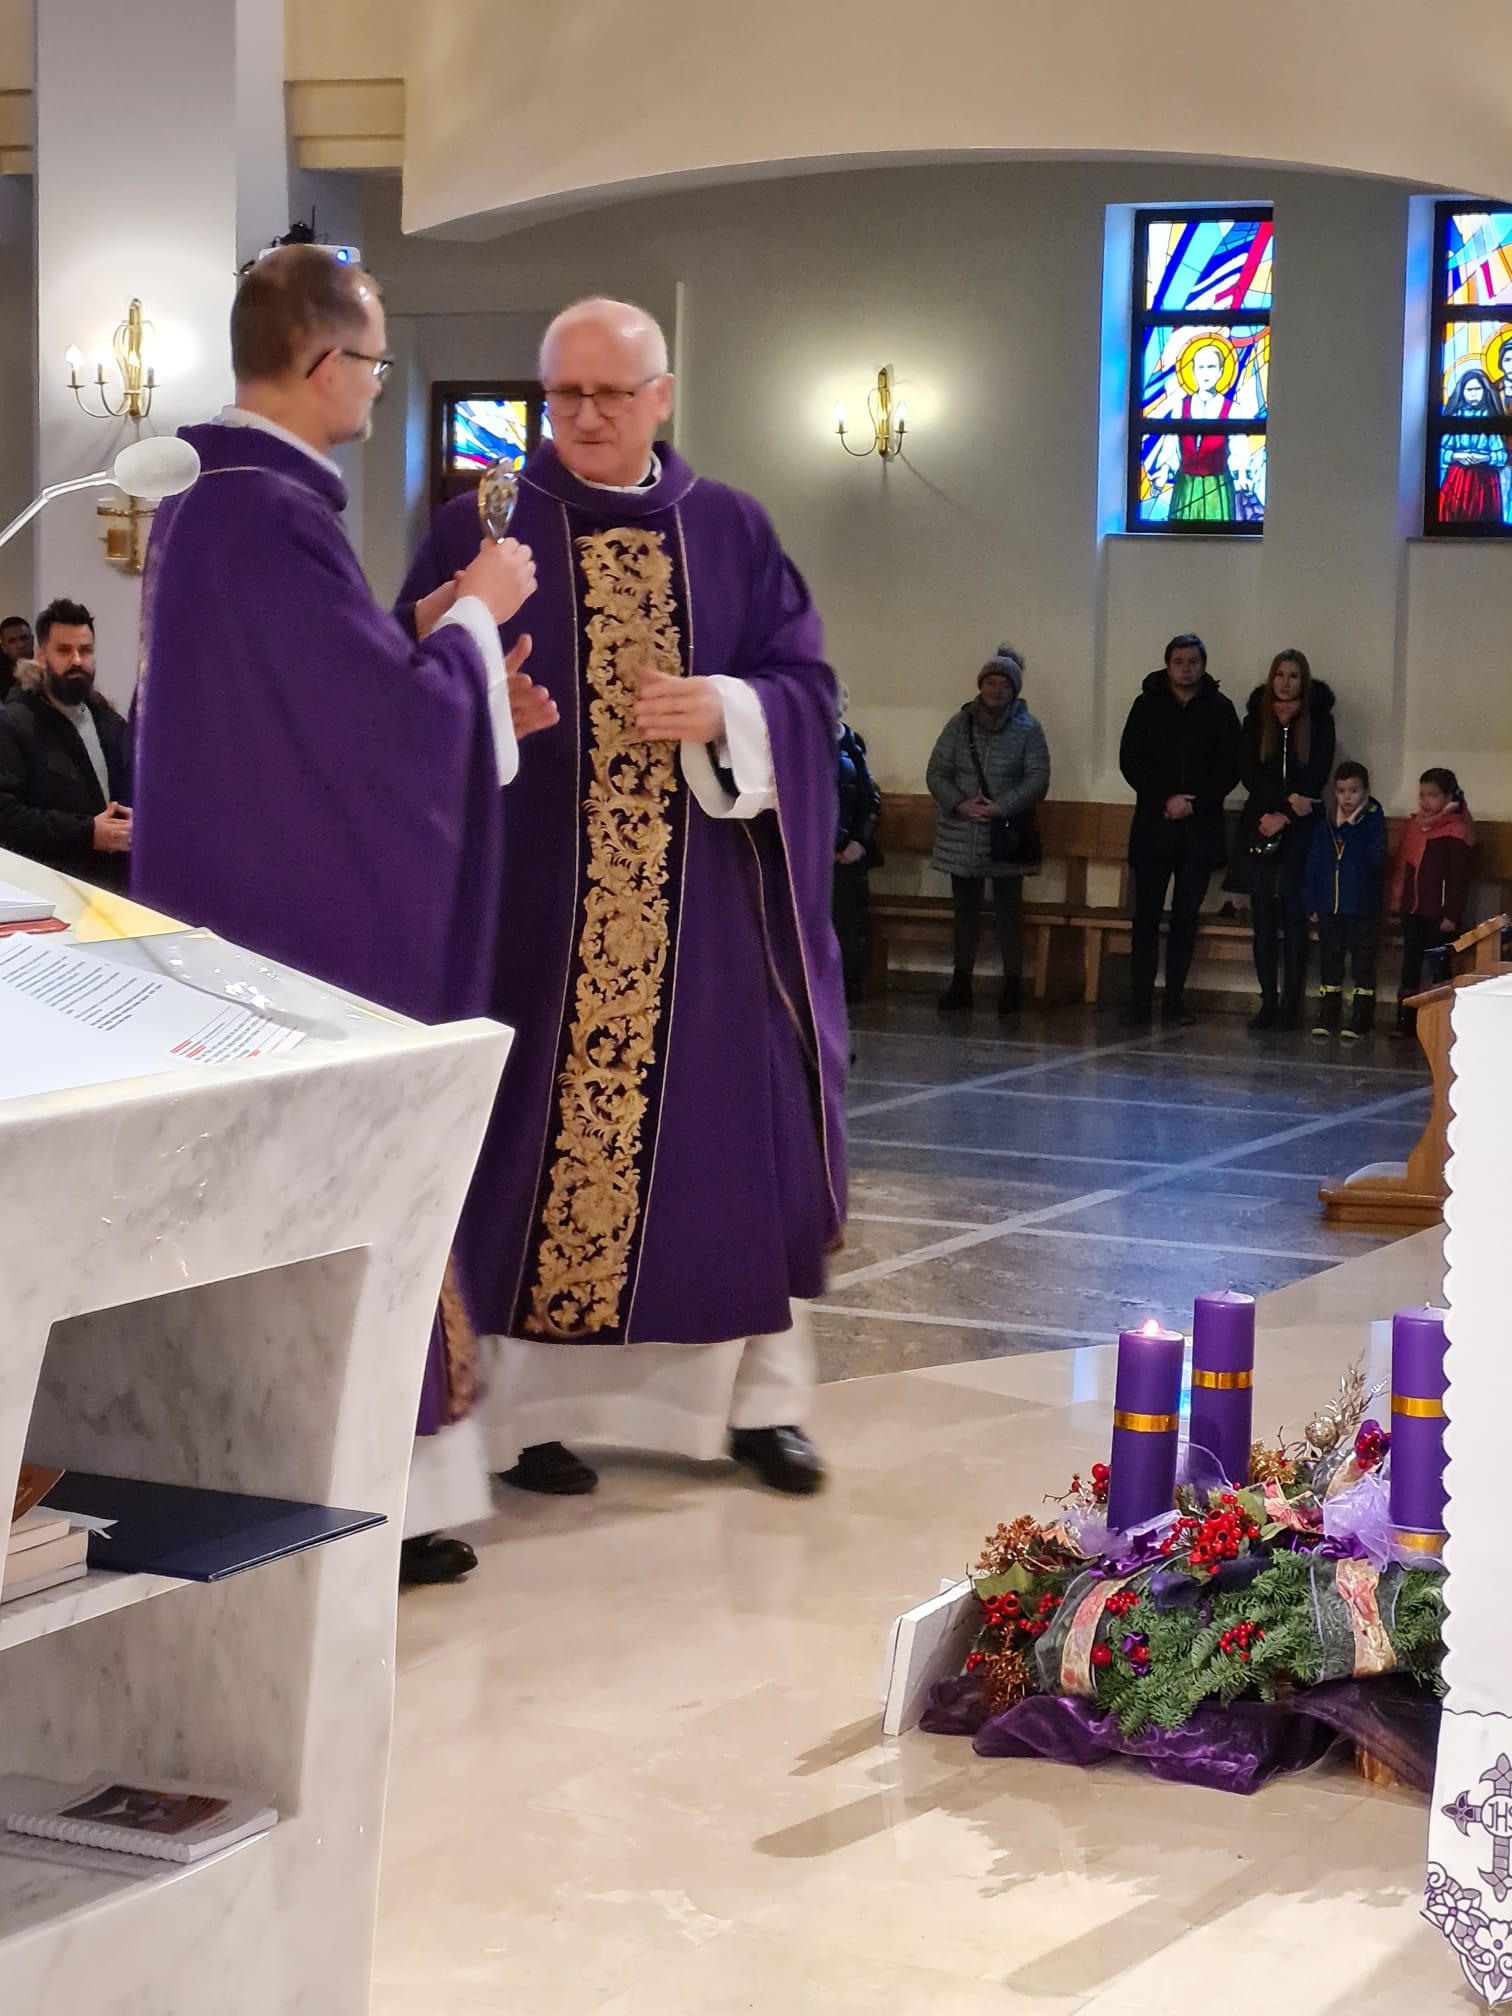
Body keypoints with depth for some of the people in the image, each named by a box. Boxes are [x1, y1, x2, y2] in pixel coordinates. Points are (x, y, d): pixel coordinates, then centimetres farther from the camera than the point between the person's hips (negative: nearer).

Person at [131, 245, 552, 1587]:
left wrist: (459, 683, 14)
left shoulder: (202, 504, 11)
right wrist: (475, 614, -4)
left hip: (244, 899, 10)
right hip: (316, 916, -10)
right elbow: (391, 718, -19)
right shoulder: (280, 514, -21)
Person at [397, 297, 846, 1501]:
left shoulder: (732, 532, 9)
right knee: (545, 1141, -1)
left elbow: (806, 688, 5)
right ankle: (538, 1405, 8)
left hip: (705, 902, 2)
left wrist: (725, 712, -14)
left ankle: (759, 1395, 15)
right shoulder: (482, 529, 3)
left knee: (739, 1133, 3)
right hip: (539, 895, -2)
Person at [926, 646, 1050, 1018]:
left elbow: (1038, 778, -7)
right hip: (961, 835, 3)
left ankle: (1013, 984, 7)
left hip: (1006, 835, -3)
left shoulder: (1028, 729, -1)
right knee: (965, 909, 10)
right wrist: (959, 804, -13)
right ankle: (961, 981, 17)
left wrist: (1001, 807, -18)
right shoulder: (959, 724, 5)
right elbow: (937, 772, 3)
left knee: (1008, 910, 1)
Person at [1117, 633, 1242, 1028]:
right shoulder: (1147, 705, 5)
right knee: (1146, 917, -3)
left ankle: (1175, 1002, 6)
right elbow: (1130, 762, 1)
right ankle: (1139, 1003, -2)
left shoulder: (1219, 709, 5)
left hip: (1200, 829, 0)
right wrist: (1164, 800, -10)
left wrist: (1194, 803, -9)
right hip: (1152, 828, 0)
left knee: (1186, 917, 2)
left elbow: (1230, 769, 3)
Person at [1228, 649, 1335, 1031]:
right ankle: (1268, 1003, 2)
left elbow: (1316, 778, -2)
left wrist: (1283, 815, -10)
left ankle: (1291, 1004, -4)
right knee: (1263, 917, 0)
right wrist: (1287, 798, -13)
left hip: (1300, 828, -2)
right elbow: (1248, 773, 1)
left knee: (1294, 917, -5)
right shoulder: (1256, 720, 8)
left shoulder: (1319, 721, 2)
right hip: (1259, 825, 2)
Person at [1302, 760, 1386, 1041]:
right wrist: (1311, 903, 3)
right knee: (1329, 962, 10)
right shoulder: (1323, 823, 5)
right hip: (1329, 907, 4)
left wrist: (1349, 831, -17)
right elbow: (1314, 863, 7)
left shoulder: (1374, 821, -4)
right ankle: (1328, 1016, 18)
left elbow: (1375, 859, -16)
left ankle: (1360, 1019, 7)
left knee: (1363, 964, 2)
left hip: (1363, 909, -4)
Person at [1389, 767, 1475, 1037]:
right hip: (1412, 910, 7)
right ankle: (1405, 1021, 14)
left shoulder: (1456, 832, -11)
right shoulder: (1415, 824, 11)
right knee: (1410, 965, 9)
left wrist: (1451, 914, -16)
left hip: (1439, 914, -7)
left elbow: (1458, 878, -13)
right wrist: (1397, 903, 14)